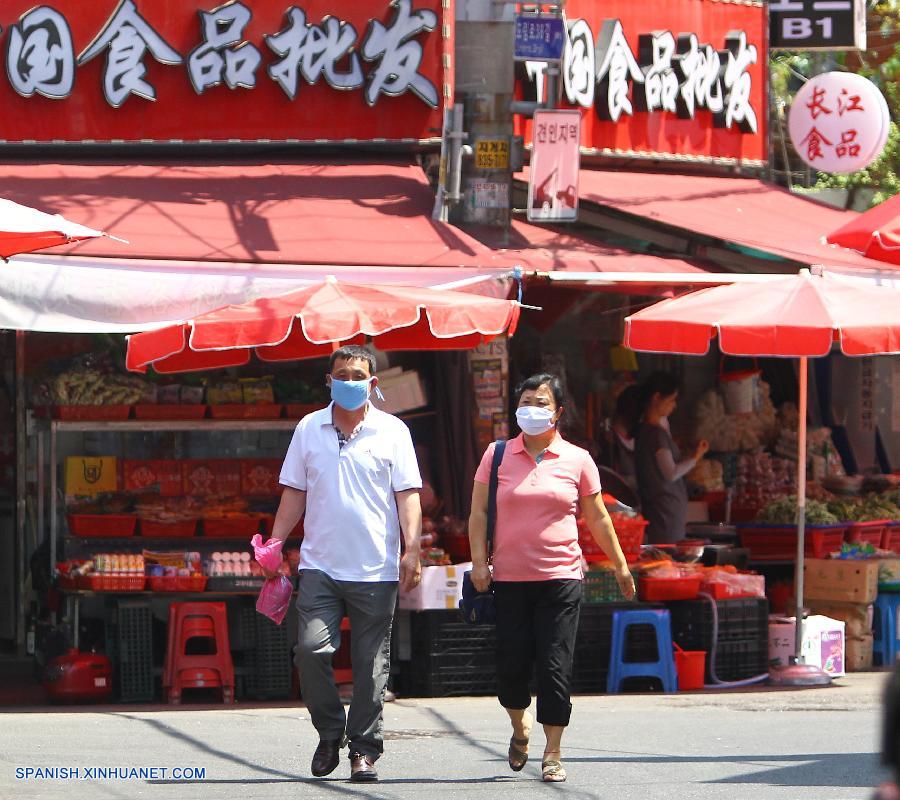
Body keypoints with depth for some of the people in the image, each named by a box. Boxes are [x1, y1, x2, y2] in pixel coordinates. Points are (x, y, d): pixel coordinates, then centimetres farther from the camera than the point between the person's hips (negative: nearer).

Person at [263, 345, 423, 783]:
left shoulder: (392, 431, 4)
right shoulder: (309, 429, 10)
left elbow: (407, 495, 1)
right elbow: (294, 493, 14)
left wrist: (412, 549, -9)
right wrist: (275, 544, 6)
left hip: (375, 569, -1)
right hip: (320, 564, 1)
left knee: (370, 664, 1)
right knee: (311, 649, -12)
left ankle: (364, 749, 10)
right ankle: (330, 734, 9)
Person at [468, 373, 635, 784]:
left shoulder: (577, 460, 5)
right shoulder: (498, 455, 6)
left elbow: (598, 519, 13)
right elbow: (479, 511, 6)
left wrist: (620, 565, 16)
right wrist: (479, 561, -4)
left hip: (561, 577, -1)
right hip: (510, 578, 1)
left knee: (555, 667, -6)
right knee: (511, 664, 0)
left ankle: (553, 754, 0)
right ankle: (520, 727, 30)